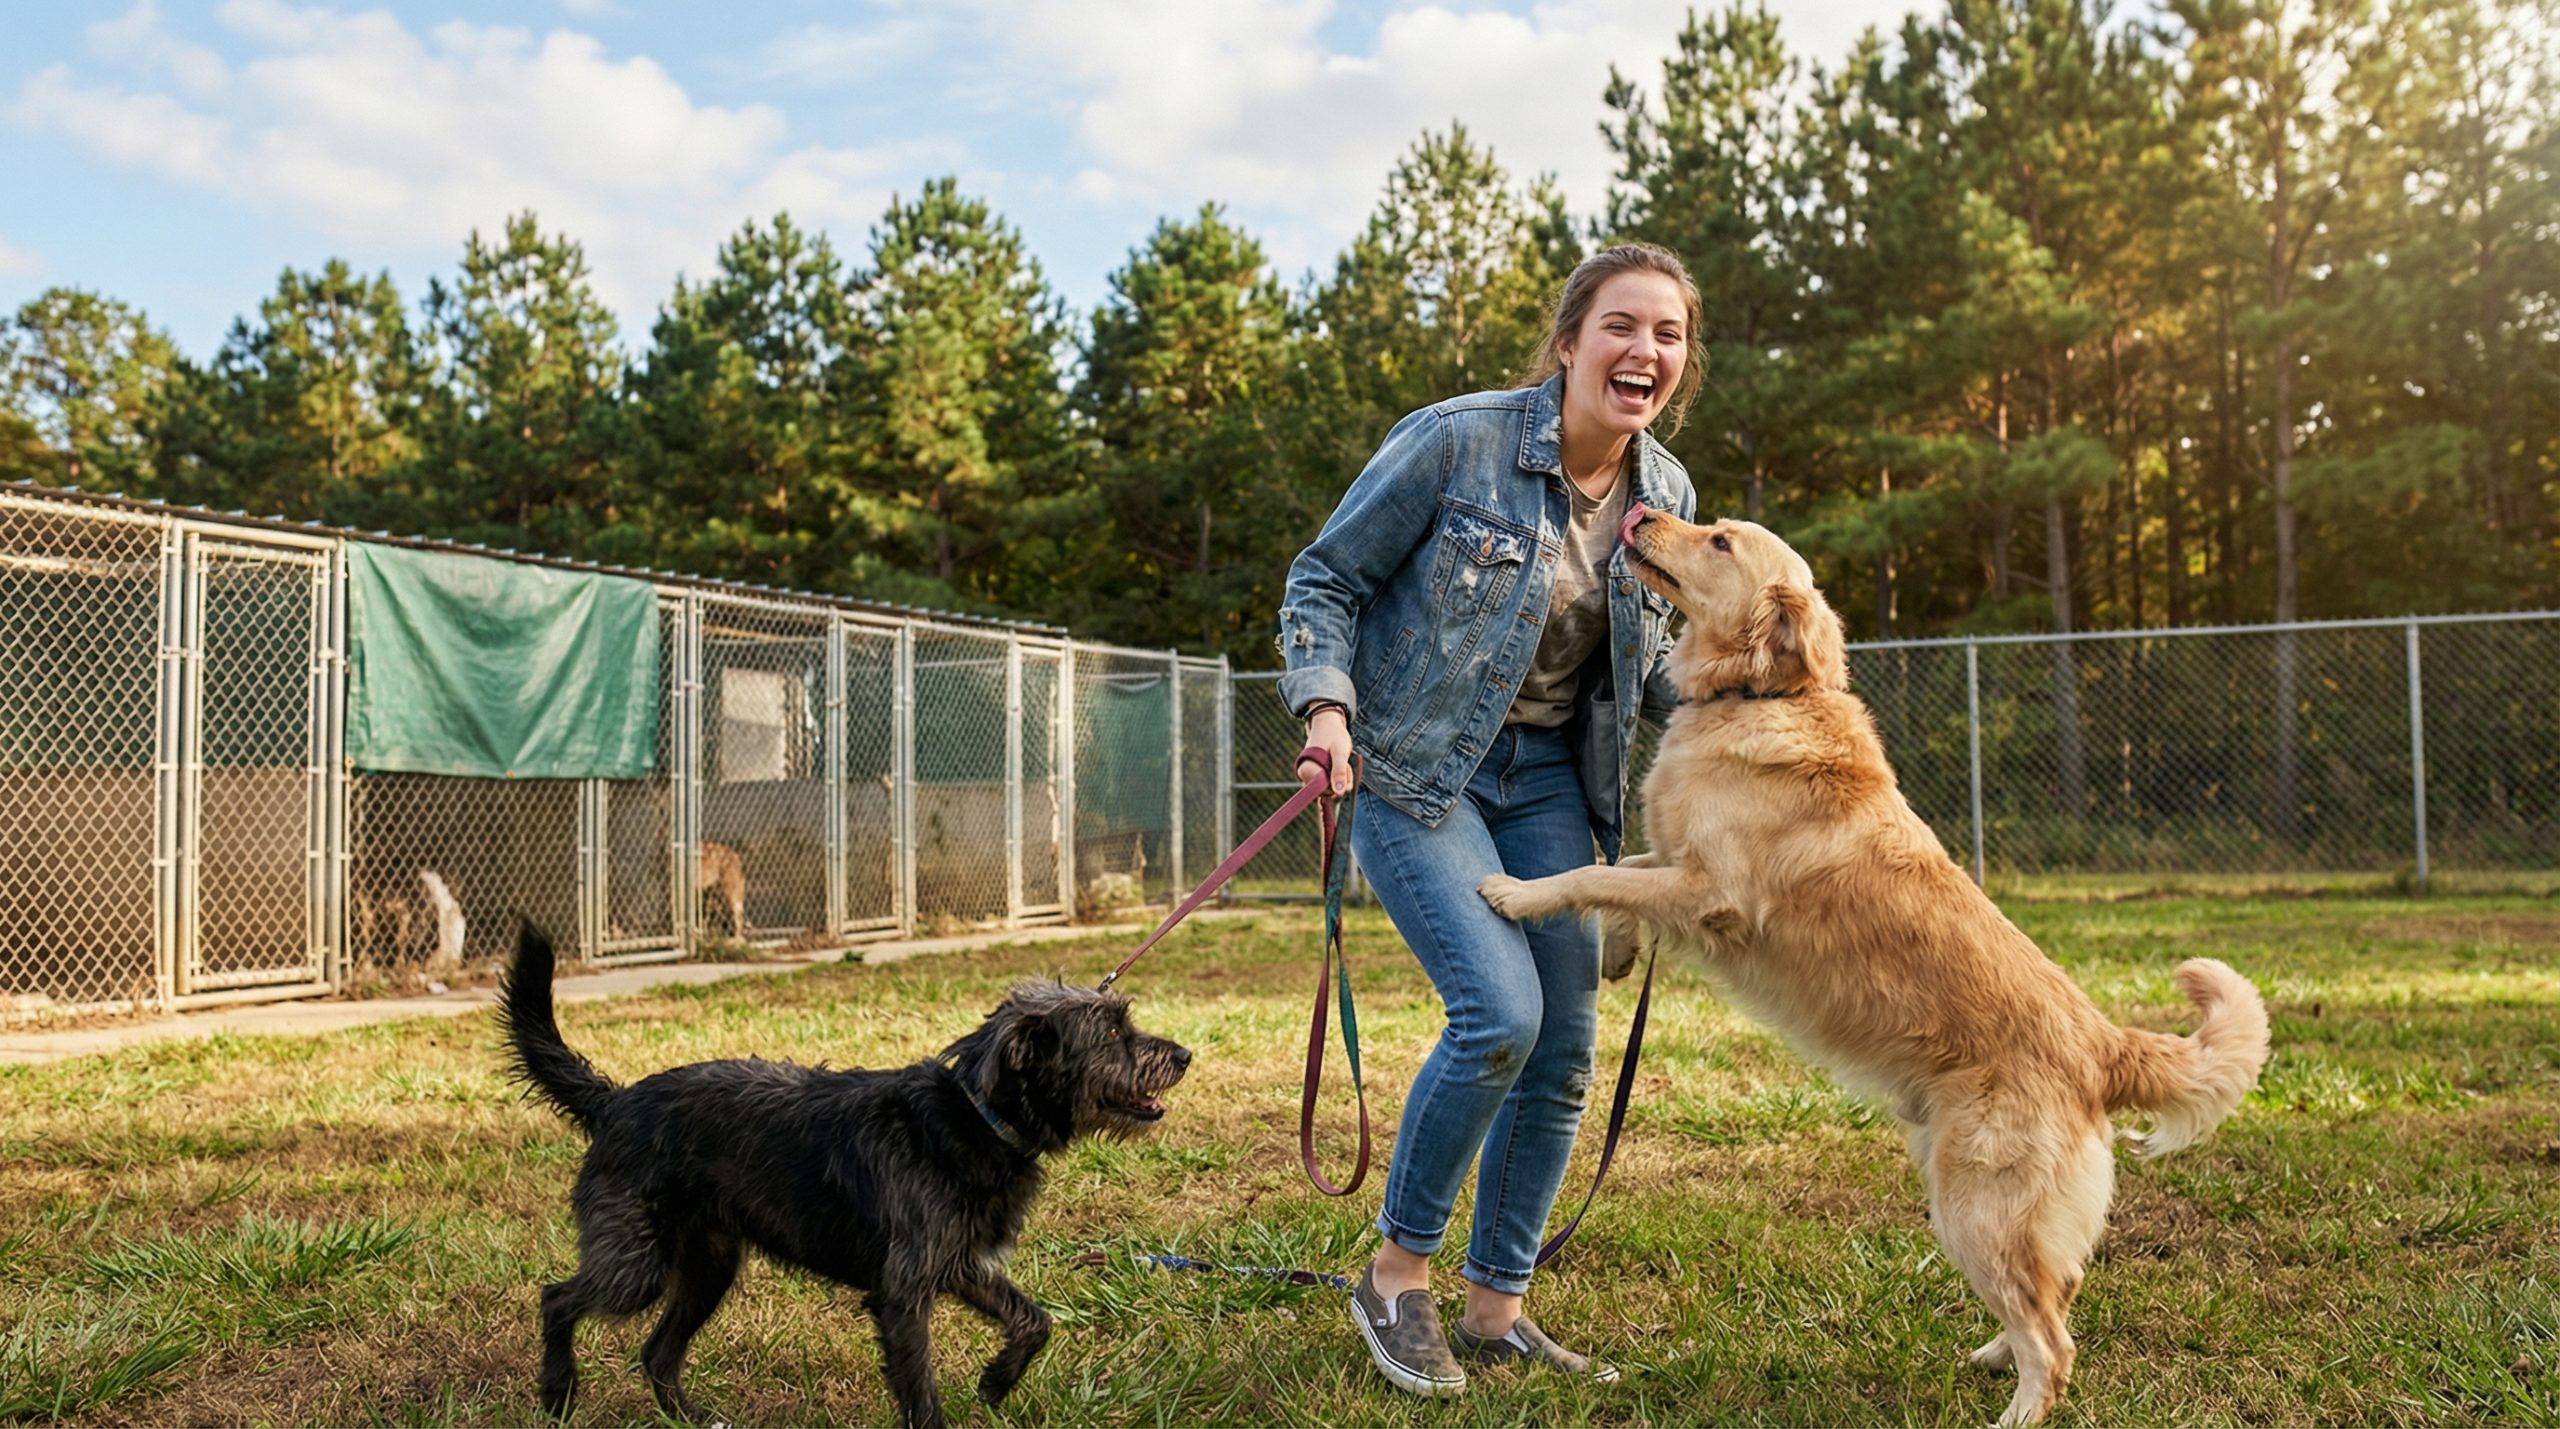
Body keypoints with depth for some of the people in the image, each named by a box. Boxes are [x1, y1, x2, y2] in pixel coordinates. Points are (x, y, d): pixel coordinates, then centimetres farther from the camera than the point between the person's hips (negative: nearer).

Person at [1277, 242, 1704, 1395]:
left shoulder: (1668, 494, 1)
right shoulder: (1455, 442, -16)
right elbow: (1325, 578, -8)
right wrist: (1327, 704, -22)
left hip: (1546, 776, 6)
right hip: (1415, 768, -6)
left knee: (1563, 1046, 2)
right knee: (1499, 1011, -19)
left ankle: (1495, 1311, 20)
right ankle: (1397, 1270, 5)